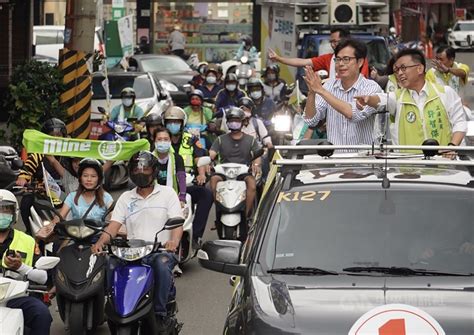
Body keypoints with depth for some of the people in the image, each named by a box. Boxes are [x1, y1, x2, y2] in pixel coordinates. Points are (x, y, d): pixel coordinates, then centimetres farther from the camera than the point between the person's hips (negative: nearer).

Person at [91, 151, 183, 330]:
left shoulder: (167, 193, 9)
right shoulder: (126, 198, 17)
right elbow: (114, 224, 6)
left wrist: (174, 241, -25)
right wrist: (101, 241, -16)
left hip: (161, 250, -3)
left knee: (162, 264, -38)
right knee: (111, 264, -29)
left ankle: (160, 313, -27)